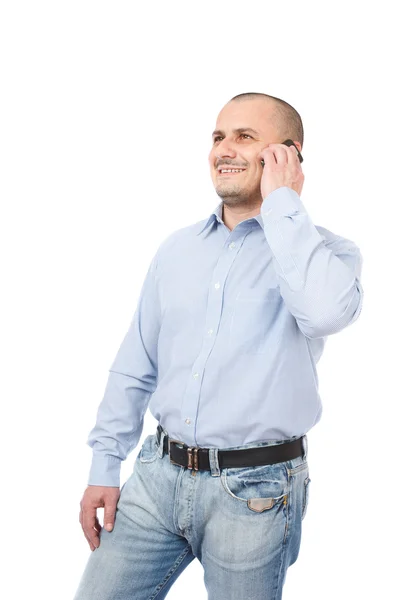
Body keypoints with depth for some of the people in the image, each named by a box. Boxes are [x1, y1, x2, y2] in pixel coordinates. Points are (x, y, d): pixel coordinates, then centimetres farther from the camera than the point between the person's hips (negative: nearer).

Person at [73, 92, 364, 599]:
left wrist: (281, 202, -17)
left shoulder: (324, 250, -5)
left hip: (253, 490, -4)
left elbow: (326, 310, -30)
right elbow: (134, 368, 13)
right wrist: (104, 468, 8)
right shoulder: (177, 249, 9)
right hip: (157, 476, 4)